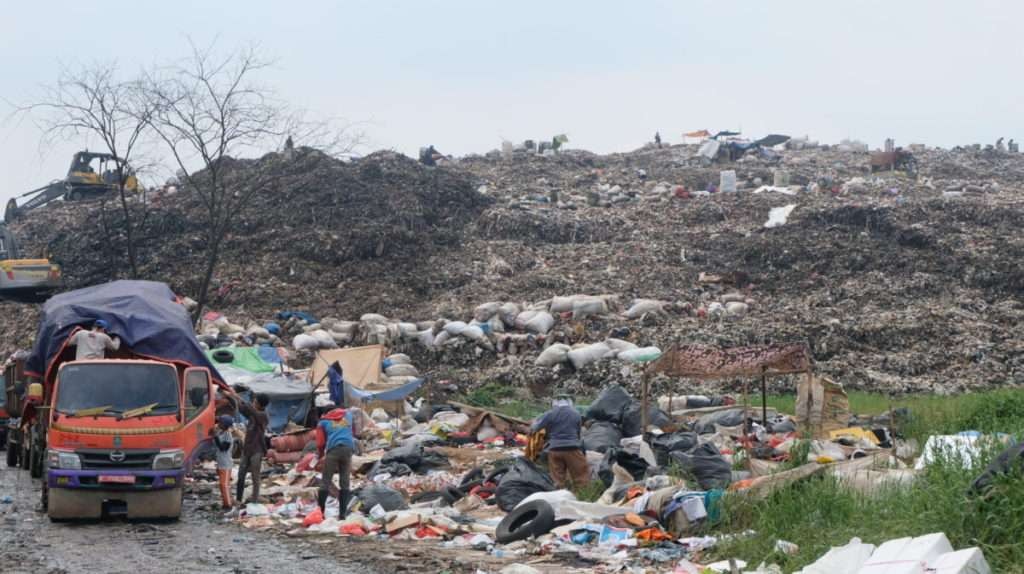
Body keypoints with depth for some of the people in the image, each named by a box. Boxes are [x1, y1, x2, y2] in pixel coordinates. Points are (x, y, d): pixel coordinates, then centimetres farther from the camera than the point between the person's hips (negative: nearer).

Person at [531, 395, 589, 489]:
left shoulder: (550, 414, -1)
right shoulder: (576, 415, 4)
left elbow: (534, 428, -1)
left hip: (555, 449, 0)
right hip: (572, 448, 0)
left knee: (557, 479, 6)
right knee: (581, 478, 5)